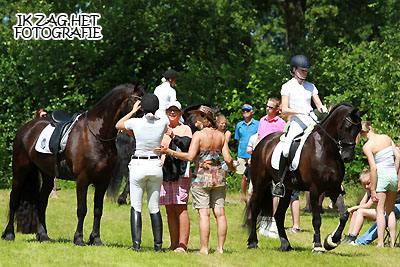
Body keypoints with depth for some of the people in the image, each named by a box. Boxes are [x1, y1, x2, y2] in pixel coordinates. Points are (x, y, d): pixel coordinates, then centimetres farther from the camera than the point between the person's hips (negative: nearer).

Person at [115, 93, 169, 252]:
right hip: (156, 166, 2)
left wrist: (133, 111, 18)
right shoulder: (162, 123, -4)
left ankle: (136, 243, -9)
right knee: (154, 207, 10)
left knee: (136, 207, 0)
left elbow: (118, 125, 13)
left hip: (138, 166, -2)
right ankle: (158, 243, 9)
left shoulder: (136, 122, -9)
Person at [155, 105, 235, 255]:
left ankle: (204, 248, -7)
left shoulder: (198, 135, -8)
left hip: (201, 177, -5)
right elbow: (228, 159, 3)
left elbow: (190, 156, -18)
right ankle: (220, 247, 6)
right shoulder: (220, 136, 6)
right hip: (218, 176, 5)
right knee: (220, 213, 5)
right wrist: (232, 167, 24)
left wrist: (169, 152, -16)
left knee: (204, 213, -5)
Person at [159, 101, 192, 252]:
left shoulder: (185, 129, 5)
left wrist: (175, 137, -25)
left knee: (181, 208, -9)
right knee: (170, 210, 5)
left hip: (180, 173, -5)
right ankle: (174, 244, 8)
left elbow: (187, 145, -12)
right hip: (164, 173, 5)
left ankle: (182, 245, -11)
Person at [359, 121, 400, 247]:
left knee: (380, 211, 1)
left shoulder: (367, 146, -9)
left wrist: (373, 190, -11)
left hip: (381, 175, -5)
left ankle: (380, 243, -3)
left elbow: (373, 168, -15)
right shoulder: (386, 138, 5)